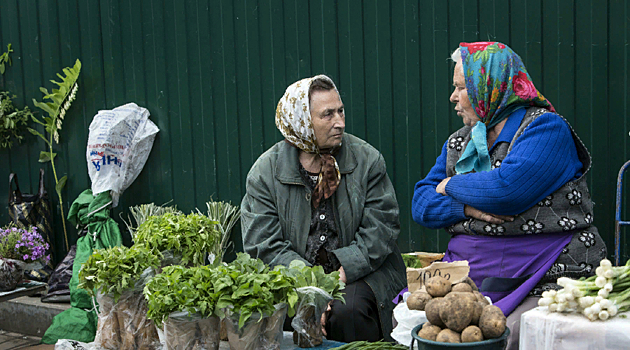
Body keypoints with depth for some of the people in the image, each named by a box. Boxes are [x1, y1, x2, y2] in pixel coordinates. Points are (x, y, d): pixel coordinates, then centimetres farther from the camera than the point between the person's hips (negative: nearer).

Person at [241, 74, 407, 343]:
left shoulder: (367, 160, 2)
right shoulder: (265, 172, 0)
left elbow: (381, 229, -3)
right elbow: (263, 245, -5)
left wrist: (343, 272, -16)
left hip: (359, 274, 0)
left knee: (346, 311, -31)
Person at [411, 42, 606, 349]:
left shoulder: (546, 127, -7)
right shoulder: (458, 142, 16)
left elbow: (506, 189, -23)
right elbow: (421, 203, 10)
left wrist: (452, 186, -4)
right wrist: (466, 207, -11)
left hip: (545, 286, -6)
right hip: (469, 281, 7)